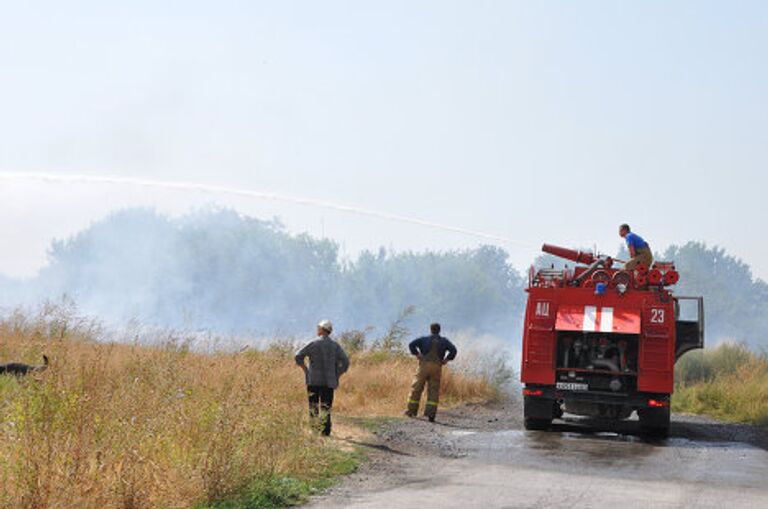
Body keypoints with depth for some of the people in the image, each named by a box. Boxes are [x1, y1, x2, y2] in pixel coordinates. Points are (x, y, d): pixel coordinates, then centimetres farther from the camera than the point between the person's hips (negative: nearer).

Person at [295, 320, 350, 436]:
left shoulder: (313, 344, -3)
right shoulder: (335, 345, 4)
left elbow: (298, 356, -7)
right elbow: (345, 362, -1)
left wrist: (306, 370, 3)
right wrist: (336, 375, 6)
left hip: (314, 380, -2)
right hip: (329, 381, 2)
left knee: (313, 406, 10)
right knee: (326, 406, 5)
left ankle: (314, 428, 8)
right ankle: (326, 430, -5)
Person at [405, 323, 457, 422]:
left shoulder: (424, 339, 11)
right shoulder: (444, 341, 14)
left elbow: (412, 345, -2)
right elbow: (453, 350, 0)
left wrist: (417, 355, 3)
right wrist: (446, 360, 4)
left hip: (424, 365, -1)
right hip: (437, 367, 1)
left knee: (416, 388, 6)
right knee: (434, 390, 2)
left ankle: (412, 410, 9)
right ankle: (431, 413, -8)